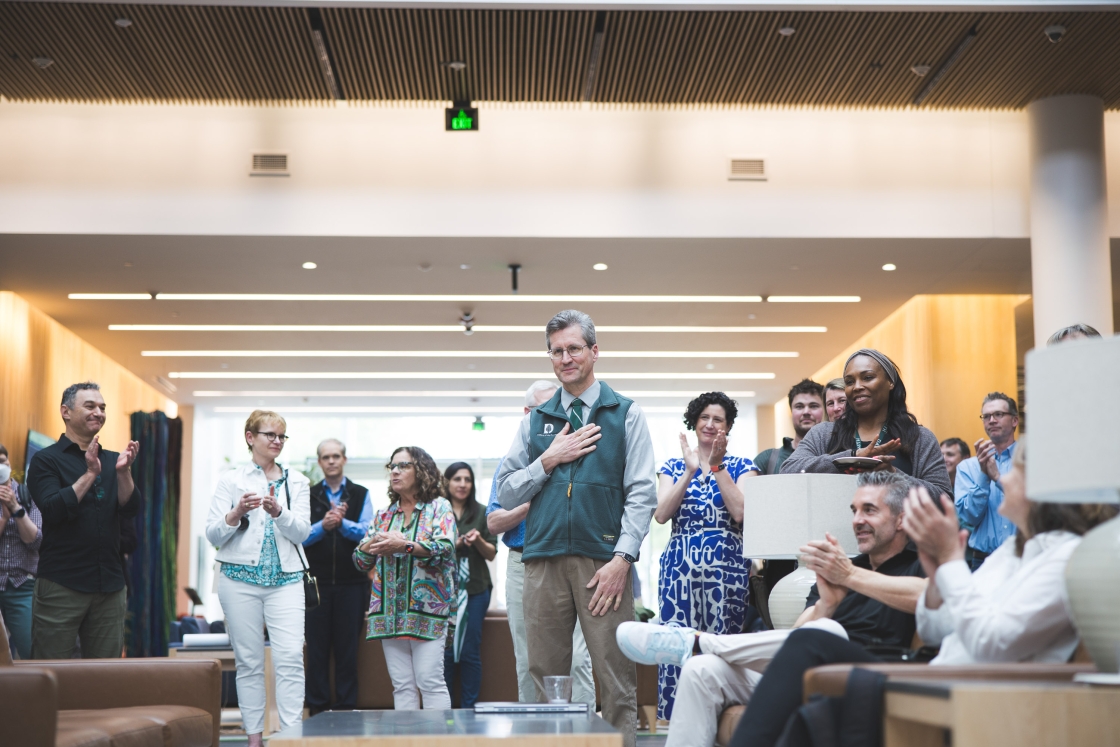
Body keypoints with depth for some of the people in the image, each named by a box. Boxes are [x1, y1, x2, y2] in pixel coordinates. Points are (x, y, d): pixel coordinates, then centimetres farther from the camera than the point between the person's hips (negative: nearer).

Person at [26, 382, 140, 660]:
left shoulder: (112, 460, 13)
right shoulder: (46, 460, -1)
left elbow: (131, 509, 2)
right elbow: (53, 510, -14)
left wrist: (123, 472, -14)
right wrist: (90, 474, -19)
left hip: (110, 585, 4)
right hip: (61, 585, -4)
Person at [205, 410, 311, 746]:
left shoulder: (296, 481, 10)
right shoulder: (231, 480, 6)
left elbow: (302, 531, 0)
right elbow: (213, 535, 1)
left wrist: (278, 512, -19)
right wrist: (236, 513, -18)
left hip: (286, 580, 1)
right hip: (240, 579, -1)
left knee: (291, 658, -11)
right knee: (249, 662, 3)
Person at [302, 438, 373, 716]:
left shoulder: (360, 494, 8)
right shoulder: (308, 495, 8)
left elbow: (367, 532, -4)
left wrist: (343, 523, -21)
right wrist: (322, 525, -19)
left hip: (352, 582, 0)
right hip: (316, 583, 0)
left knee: (348, 648, 3)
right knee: (317, 648, 2)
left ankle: (346, 710, 9)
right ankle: (317, 710, 8)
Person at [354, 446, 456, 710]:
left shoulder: (439, 507, 4)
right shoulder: (383, 515, 19)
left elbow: (445, 547, -12)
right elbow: (360, 560, 16)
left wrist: (404, 545, -21)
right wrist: (373, 545, -5)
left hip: (426, 609, -5)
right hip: (389, 611, 5)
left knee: (430, 681, -10)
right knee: (401, 685, 5)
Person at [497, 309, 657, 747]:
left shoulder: (625, 414, 8)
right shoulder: (535, 422, 17)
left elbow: (642, 495, 0)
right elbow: (506, 495, 13)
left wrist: (621, 559, -11)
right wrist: (548, 461, -1)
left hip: (604, 561, -3)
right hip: (545, 560, 3)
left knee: (617, 681, -5)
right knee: (545, 680, 5)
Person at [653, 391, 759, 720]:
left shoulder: (741, 467, 10)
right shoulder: (673, 467, 14)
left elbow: (741, 513, -8)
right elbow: (661, 514, -2)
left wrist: (717, 466, -9)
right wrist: (691, 472, -9)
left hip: (727, 569, -1)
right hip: (680, 568, 1)